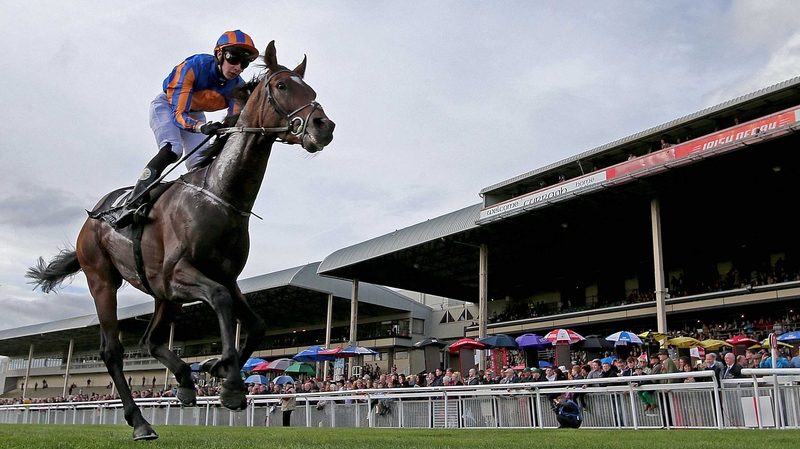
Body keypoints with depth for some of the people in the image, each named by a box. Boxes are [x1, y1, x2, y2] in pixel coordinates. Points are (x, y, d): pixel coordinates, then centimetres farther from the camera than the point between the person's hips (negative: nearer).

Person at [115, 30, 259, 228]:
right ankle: (133, 204, -30)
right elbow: (178, 114, -39)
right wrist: (203, 127, -58)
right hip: (167, 105, -5)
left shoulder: (238, 87, -22)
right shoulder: (194, 67, -35)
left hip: (194, 113, 5)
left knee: (201, 163, -9)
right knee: (171, 150, -28)